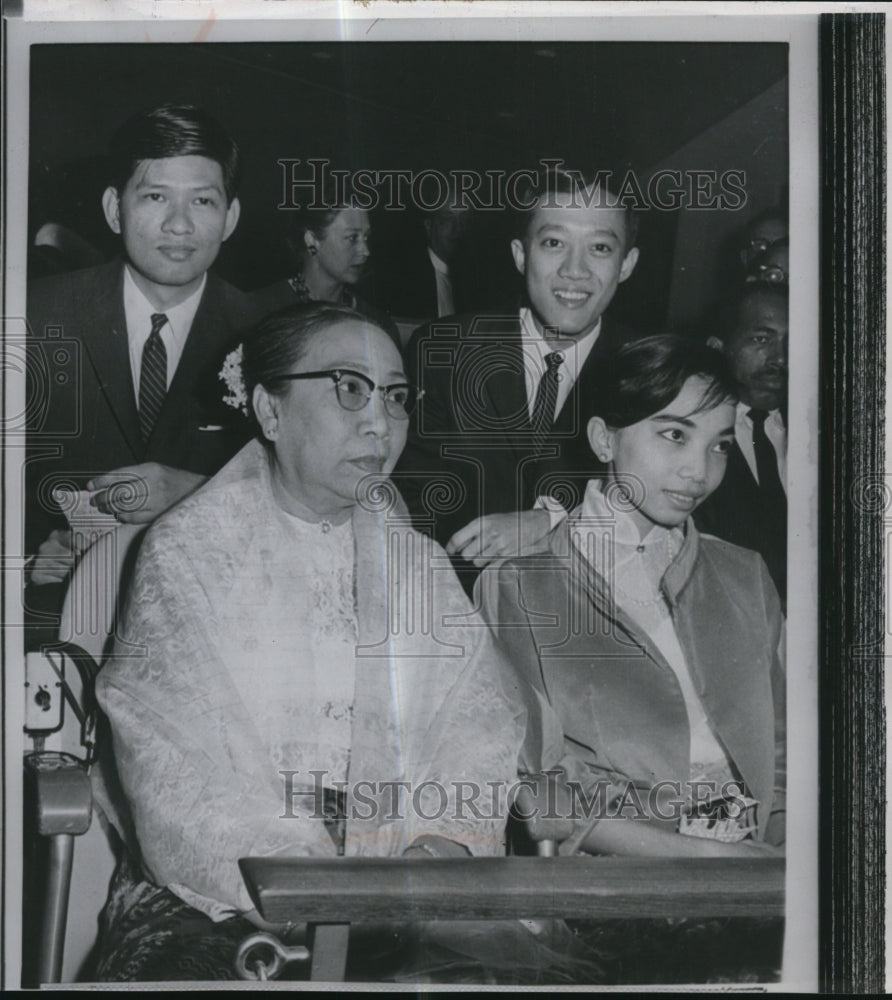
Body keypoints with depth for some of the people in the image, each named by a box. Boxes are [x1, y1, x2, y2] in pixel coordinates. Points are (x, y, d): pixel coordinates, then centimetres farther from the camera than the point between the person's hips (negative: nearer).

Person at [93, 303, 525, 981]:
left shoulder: (420, 564, 14)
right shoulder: (187, 551, 1)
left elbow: (481, 728, 5)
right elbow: (178, 776, -10)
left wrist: (442, 846, -16)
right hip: (214, 906, -4)